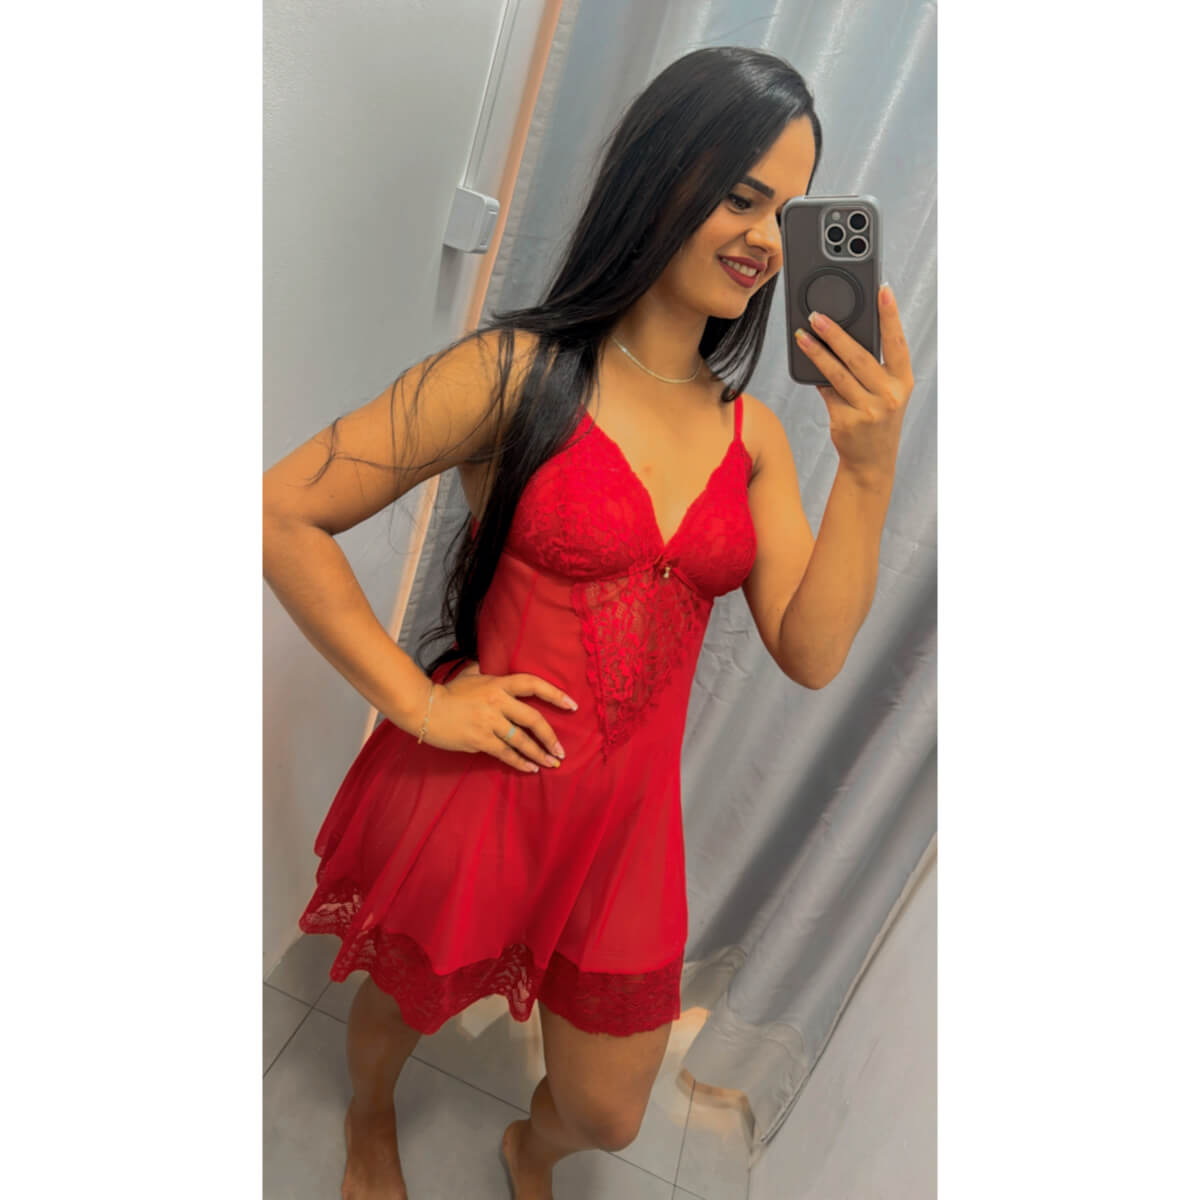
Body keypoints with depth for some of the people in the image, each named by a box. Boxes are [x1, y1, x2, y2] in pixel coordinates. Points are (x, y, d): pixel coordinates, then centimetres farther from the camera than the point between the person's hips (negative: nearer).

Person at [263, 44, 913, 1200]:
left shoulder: (754, 432, 0)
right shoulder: (517, 369, -15)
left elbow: (810, 652, -7)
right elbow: (280, 514, -14)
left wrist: (869, 470, -18)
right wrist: (416, 700, -16)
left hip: (626, 821, 4)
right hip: (469, 799, -3)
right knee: (404, 1008, 28)